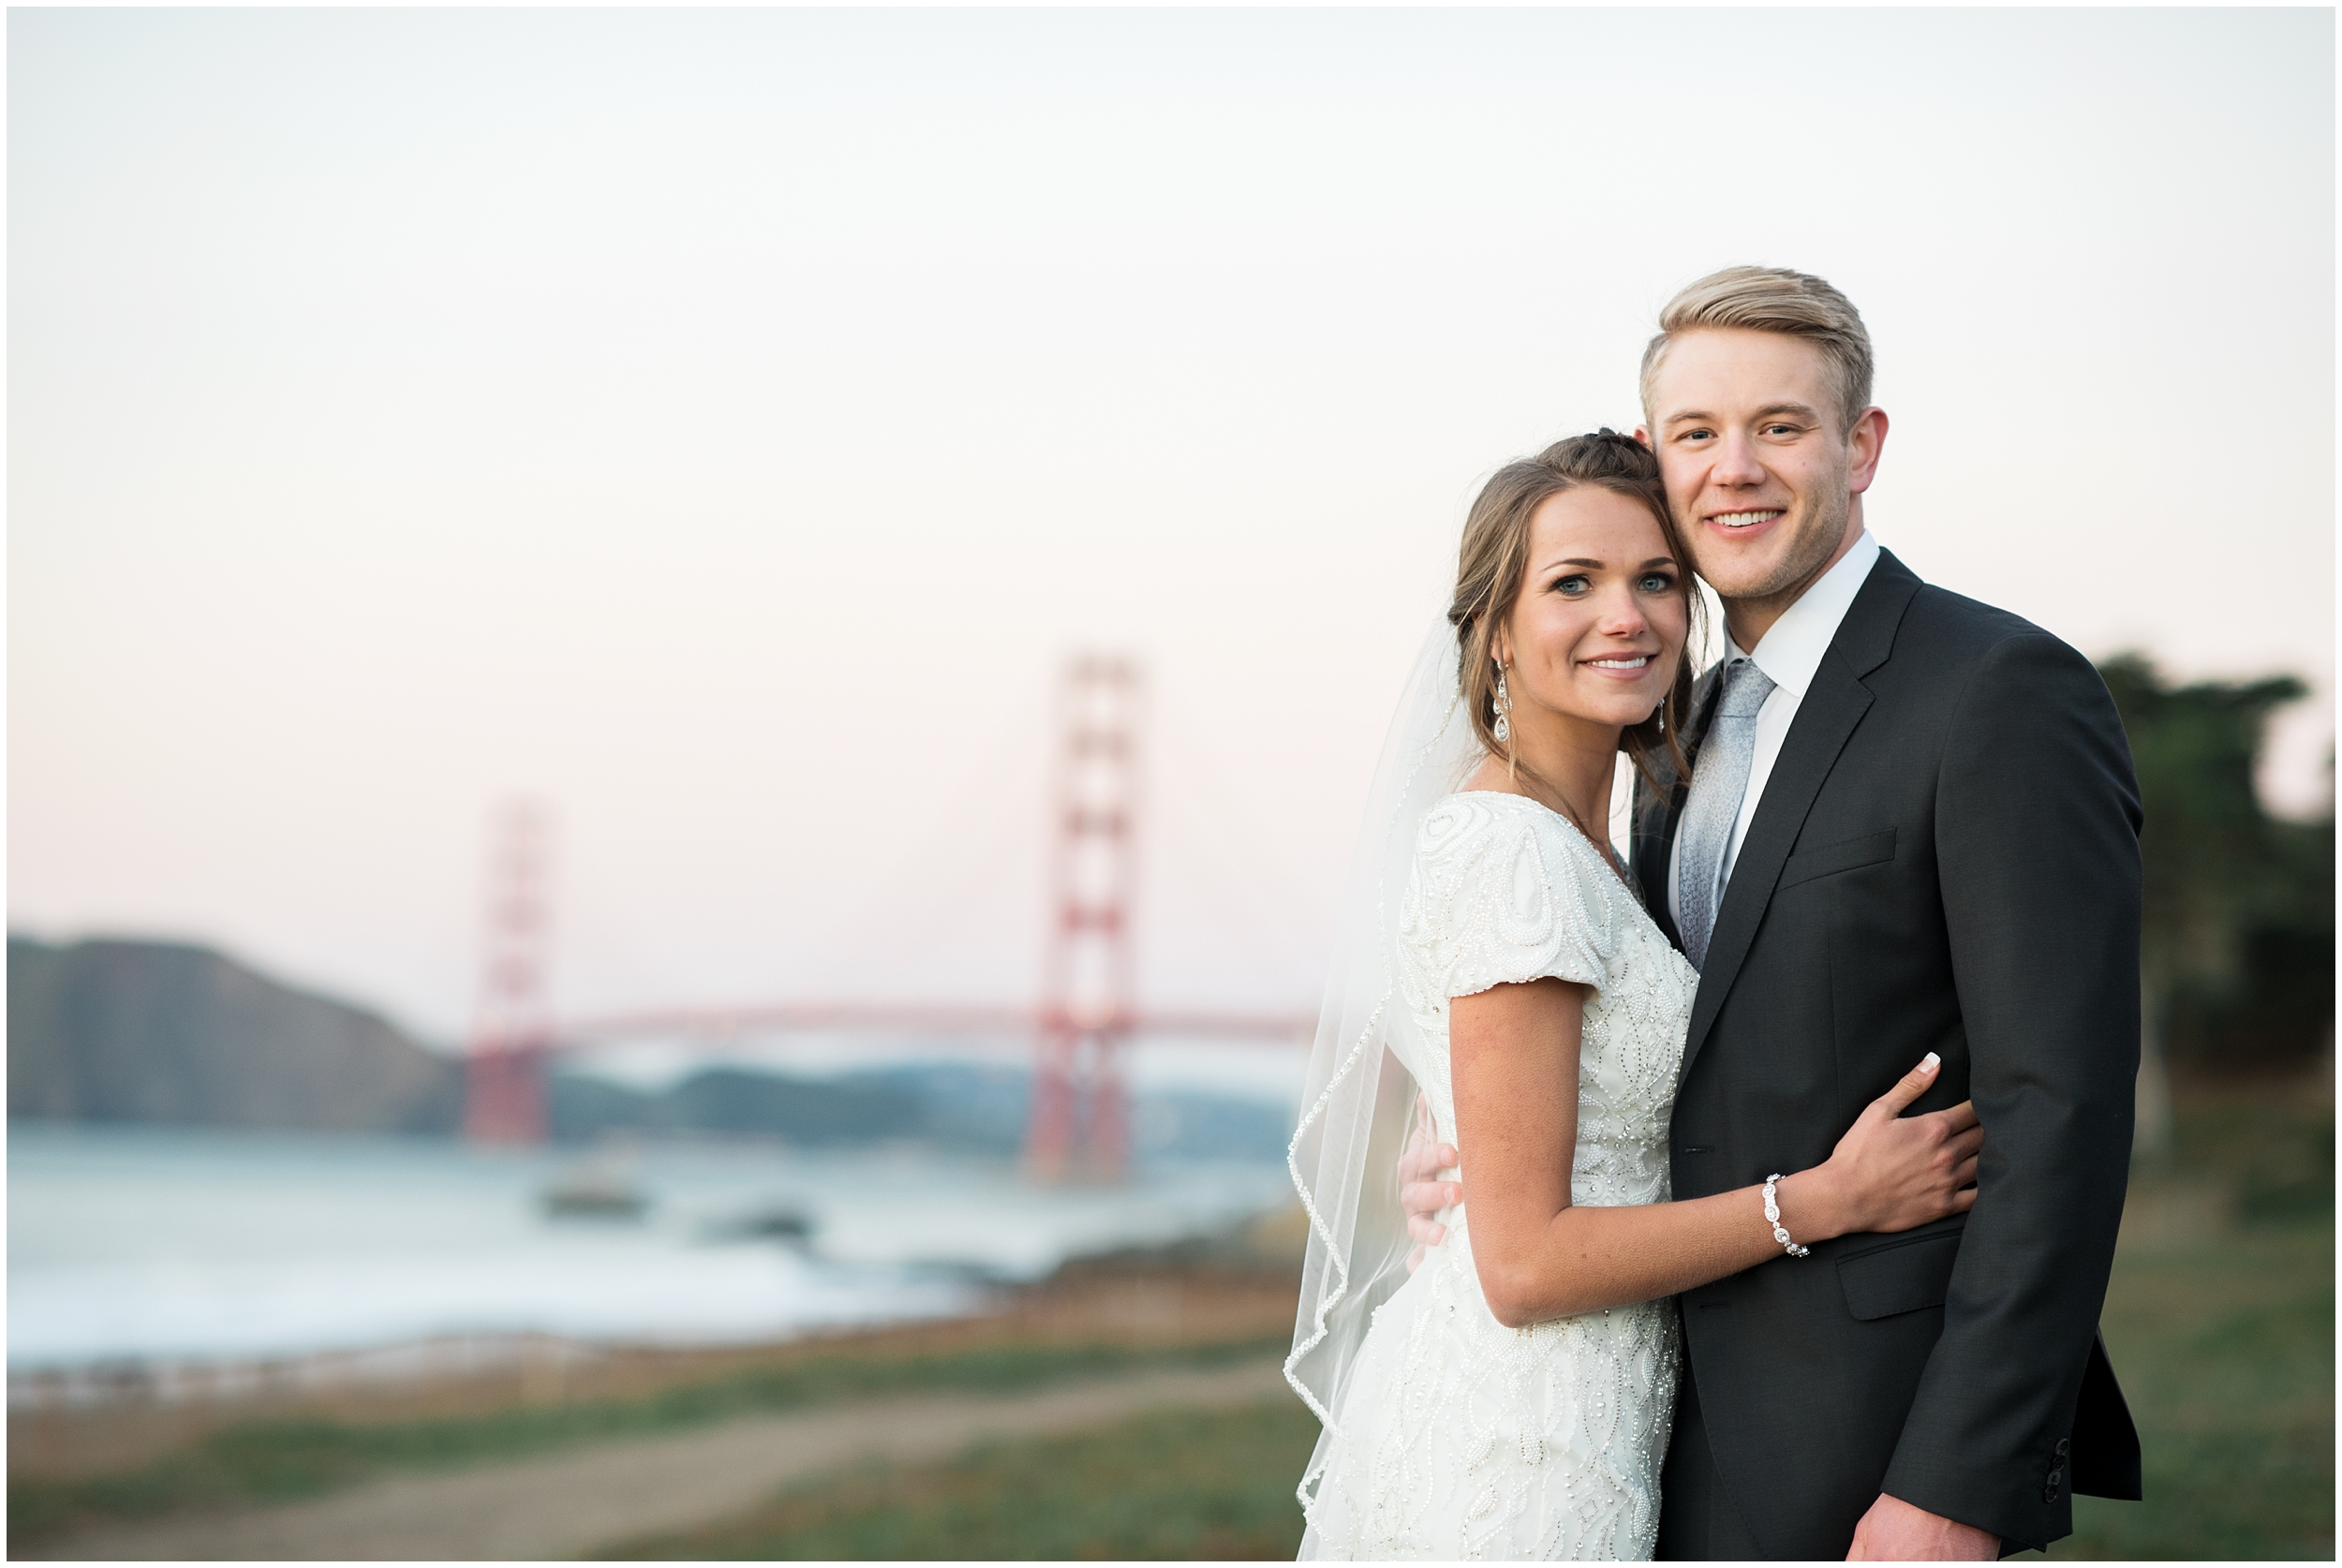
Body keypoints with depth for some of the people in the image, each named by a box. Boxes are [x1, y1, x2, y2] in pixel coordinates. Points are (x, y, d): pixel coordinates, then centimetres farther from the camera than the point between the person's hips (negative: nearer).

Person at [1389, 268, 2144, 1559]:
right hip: (1698, 1435, 8)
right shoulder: (1686, 735, 13)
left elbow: (2060, 1111, -18)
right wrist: (1473, 1156, 0)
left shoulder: (2006, 692, -12)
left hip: (1874, 1456, -7)